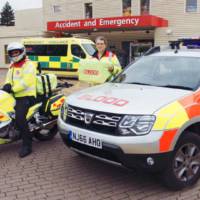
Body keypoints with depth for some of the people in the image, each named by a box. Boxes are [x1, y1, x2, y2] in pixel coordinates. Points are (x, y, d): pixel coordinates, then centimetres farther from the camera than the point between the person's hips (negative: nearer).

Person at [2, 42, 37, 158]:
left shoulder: (28, 65, -7)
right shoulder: (12, 66, 23)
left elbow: (26, 81, -19)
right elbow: (9, 78, 19)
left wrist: (13, 88, -22)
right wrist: (7, 85, -6)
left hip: (26, 96, -10)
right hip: (15, 96, 10)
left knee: (19, 118, -25)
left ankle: (27, 145, -19)